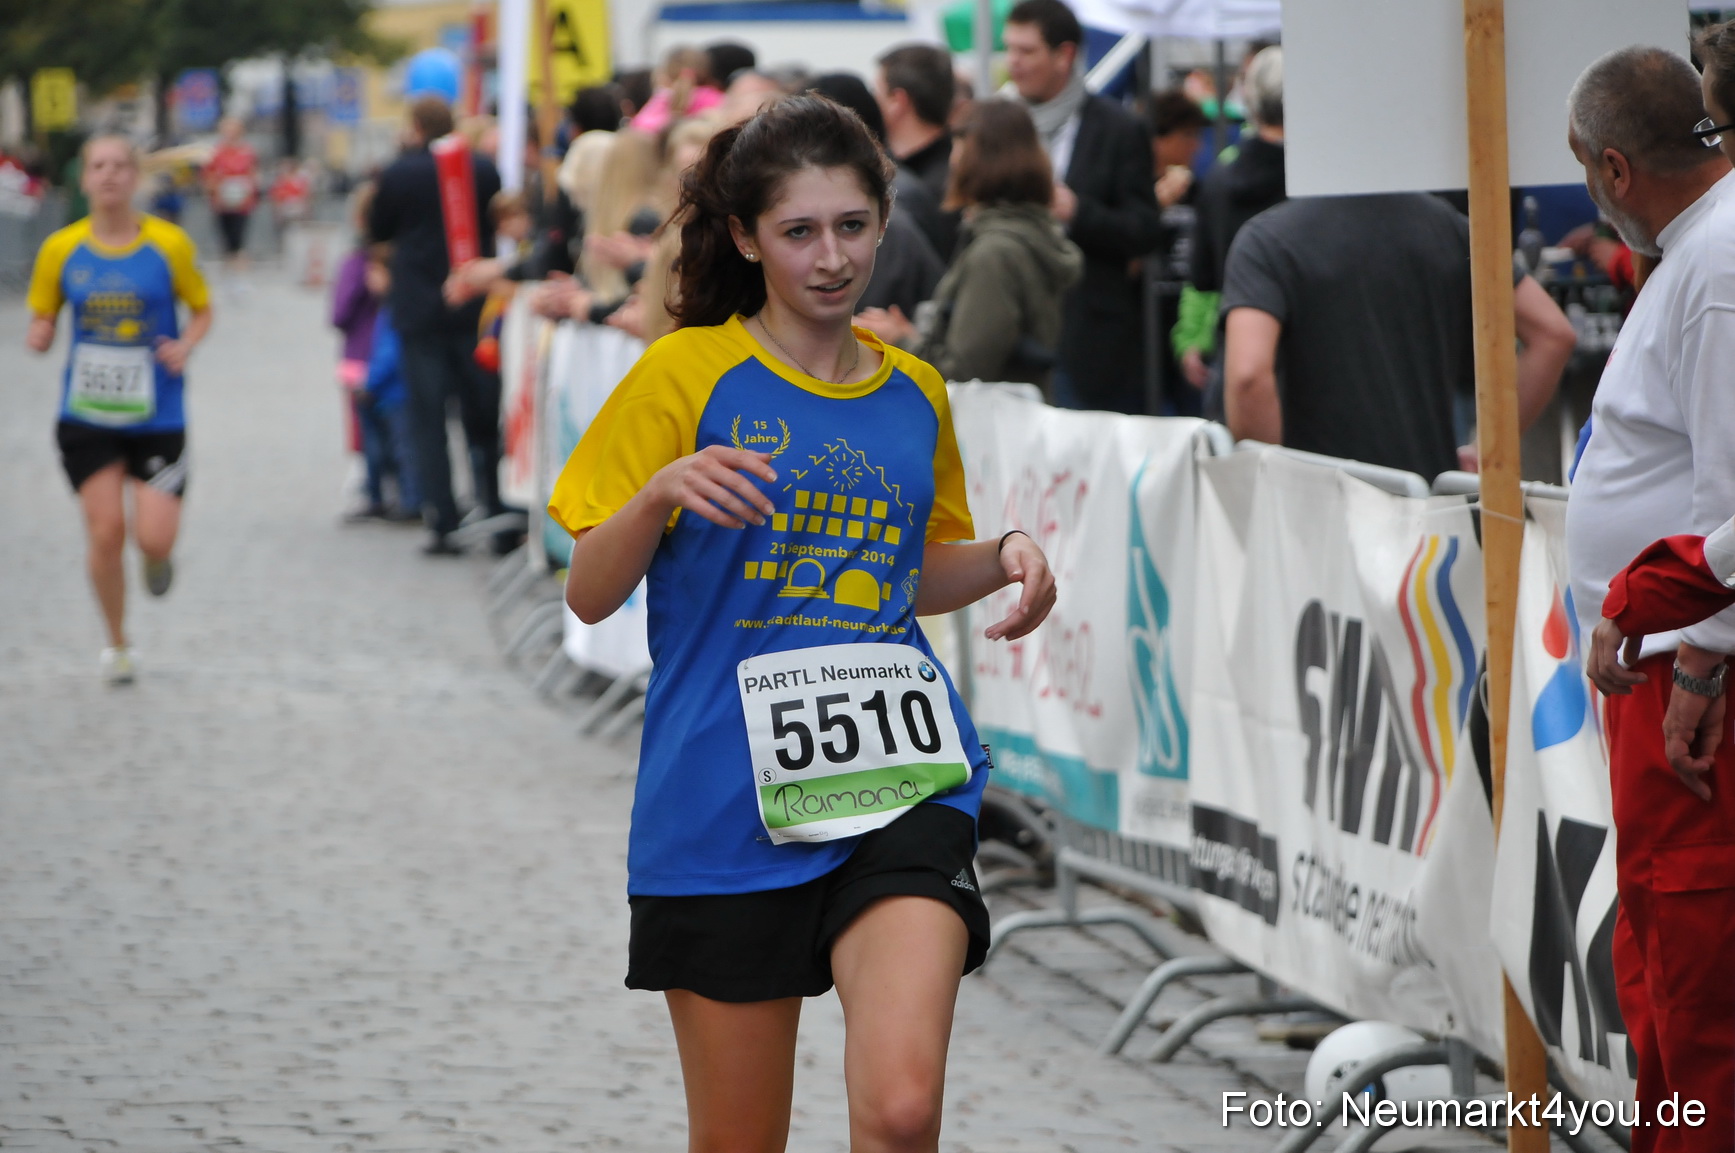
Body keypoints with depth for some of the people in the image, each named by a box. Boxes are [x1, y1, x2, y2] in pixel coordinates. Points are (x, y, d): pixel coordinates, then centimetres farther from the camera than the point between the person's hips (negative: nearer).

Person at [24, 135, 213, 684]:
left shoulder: (168, 244, -4)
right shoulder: (61, 249, -1)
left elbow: (202, 309, 8)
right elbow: (42, 319, 8)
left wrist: (185, 346, -12)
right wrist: (39, 336, -16)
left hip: (156, 418, -1)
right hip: (86, 415, 1)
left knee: (154, 539, -9)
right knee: (106, 532, -5)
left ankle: (156, 557, 31)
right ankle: (117, 645, 16)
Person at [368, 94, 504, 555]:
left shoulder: (400, 174, -9)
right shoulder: (483, 170, -3)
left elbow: (378, 228, 5)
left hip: (420, 313, -2)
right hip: (474, 310, 2)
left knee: (429, 422, 1)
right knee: (483, 416, 12)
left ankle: (442, 525, -4)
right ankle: (497, 513, 9)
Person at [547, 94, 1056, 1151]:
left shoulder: (916, 393, 11)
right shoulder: (686, 373, -1)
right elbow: (590, 596, -1)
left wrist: (1001, 557, 4)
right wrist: (662, 491, -20)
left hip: (901, 785, 2)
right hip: (724, 802, -2)